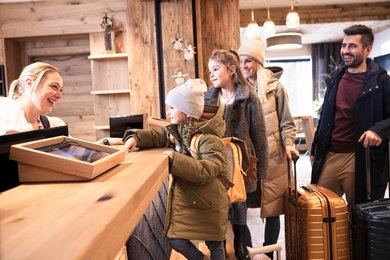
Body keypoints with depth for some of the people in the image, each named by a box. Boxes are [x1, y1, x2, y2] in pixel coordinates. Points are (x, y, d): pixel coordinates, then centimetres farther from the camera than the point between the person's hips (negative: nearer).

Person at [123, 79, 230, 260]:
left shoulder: (210, 139, -23)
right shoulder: (178, 129, 2)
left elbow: (206, 171, -32)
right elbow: (157, 135, 9)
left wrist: (175, 160, -35)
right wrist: (136, 138, -11)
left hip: (208, 204, -7)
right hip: (184, 200, 7)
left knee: (215, 244, 14)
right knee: (176, 240, 11)